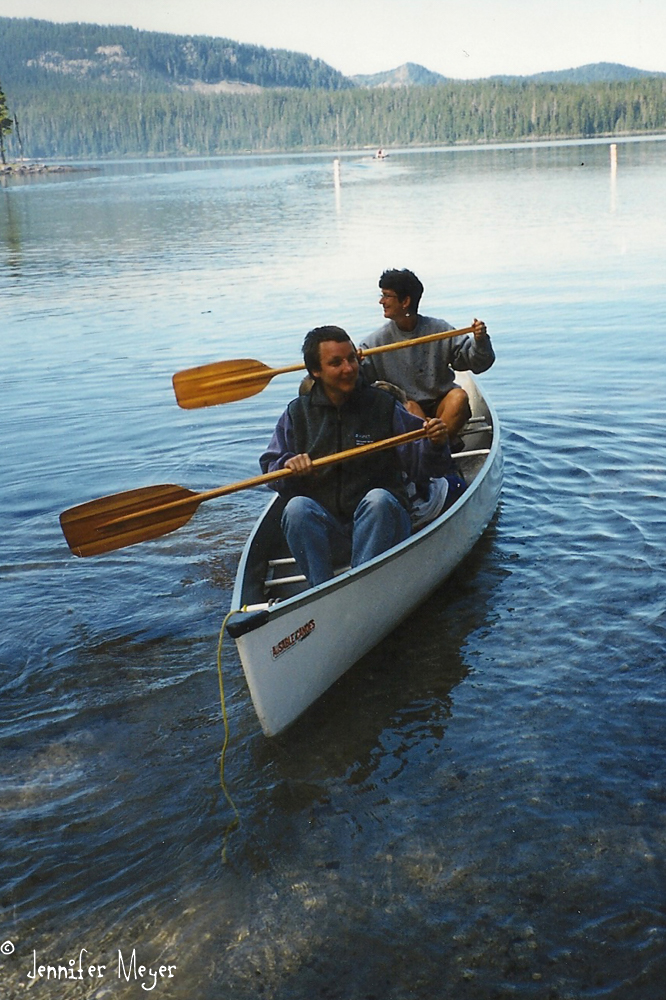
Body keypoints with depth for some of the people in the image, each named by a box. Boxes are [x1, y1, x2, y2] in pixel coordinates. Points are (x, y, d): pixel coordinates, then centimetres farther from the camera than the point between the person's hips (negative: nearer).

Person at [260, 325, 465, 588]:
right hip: (325, 533, 1)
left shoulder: (383, 406, 5)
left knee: (378, 499, -32)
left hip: (381, 527, -1)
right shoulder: (298, 414, 9)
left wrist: (434, 445, -20)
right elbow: (270, 467, 5)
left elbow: (421, 467, 1)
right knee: (297, 507, -28)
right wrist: (288, 465, -17)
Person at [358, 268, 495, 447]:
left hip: (441, 405, 1)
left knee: (459, 396, -28)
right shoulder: (379, 339, -3)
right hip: (401, 409, -1)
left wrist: (480, 342, -22)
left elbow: (476, 362, -1)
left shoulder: (439, 330, -2)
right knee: (409, 408, -33)